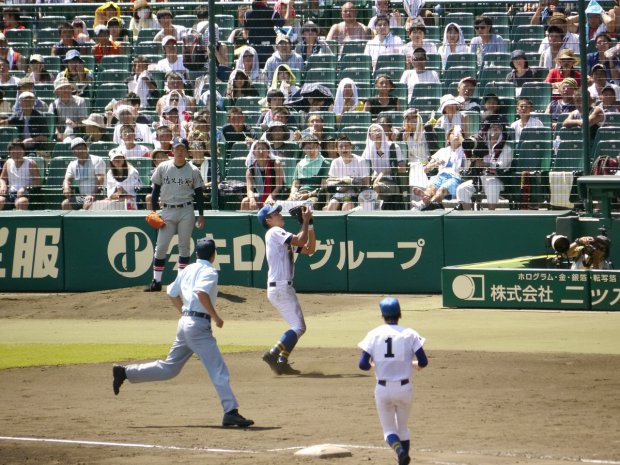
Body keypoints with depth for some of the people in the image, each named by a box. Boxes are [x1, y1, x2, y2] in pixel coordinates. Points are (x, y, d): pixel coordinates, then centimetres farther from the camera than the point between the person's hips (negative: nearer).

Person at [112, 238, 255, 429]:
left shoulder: (187, 270, 15)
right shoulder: (209, 272, -9)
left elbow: (172, 294, 22)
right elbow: (202, 292, -27)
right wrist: (215, 317, -19)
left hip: (185, 322, 8)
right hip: (199, 325, -8)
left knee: (169, 367, 18)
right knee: (219, 370, -9)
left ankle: (125, 372, 17)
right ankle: (231, 412, -16)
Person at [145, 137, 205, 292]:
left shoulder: (193, 171, 1)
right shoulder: (163, 168, 2)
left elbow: (198, 194, 5)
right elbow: (155, 190, 7)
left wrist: (201, 214, 0)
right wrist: (153, 211, 1)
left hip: (186, 211, 0)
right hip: (167, 211, 0)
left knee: (184, 246, 3)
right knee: (161, 247, -3)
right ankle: (156, 281, 2)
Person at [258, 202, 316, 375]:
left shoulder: (282, 238, 21)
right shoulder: (275, 232, -7)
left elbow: (309, 249, 19)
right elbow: (301, 241, -18)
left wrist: (309, 224, 12)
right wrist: (305, 221, -6)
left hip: (284, 288, 10)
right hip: (280, 288, -10)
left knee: (298, 326, 11)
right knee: (298, 326, -12)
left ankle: (282, 362, 5)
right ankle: (273, 354, -19)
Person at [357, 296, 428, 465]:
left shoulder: (374, 335, -3)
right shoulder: (409, 334, -4)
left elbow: (363, 365, -8)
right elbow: (423, 362, -8)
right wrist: (414, 365, 15)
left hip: (383, 389, 0)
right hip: (404, 388, 0)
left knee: (389, 429, 9)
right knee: (403, 427, 19)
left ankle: (399, 450, -21)